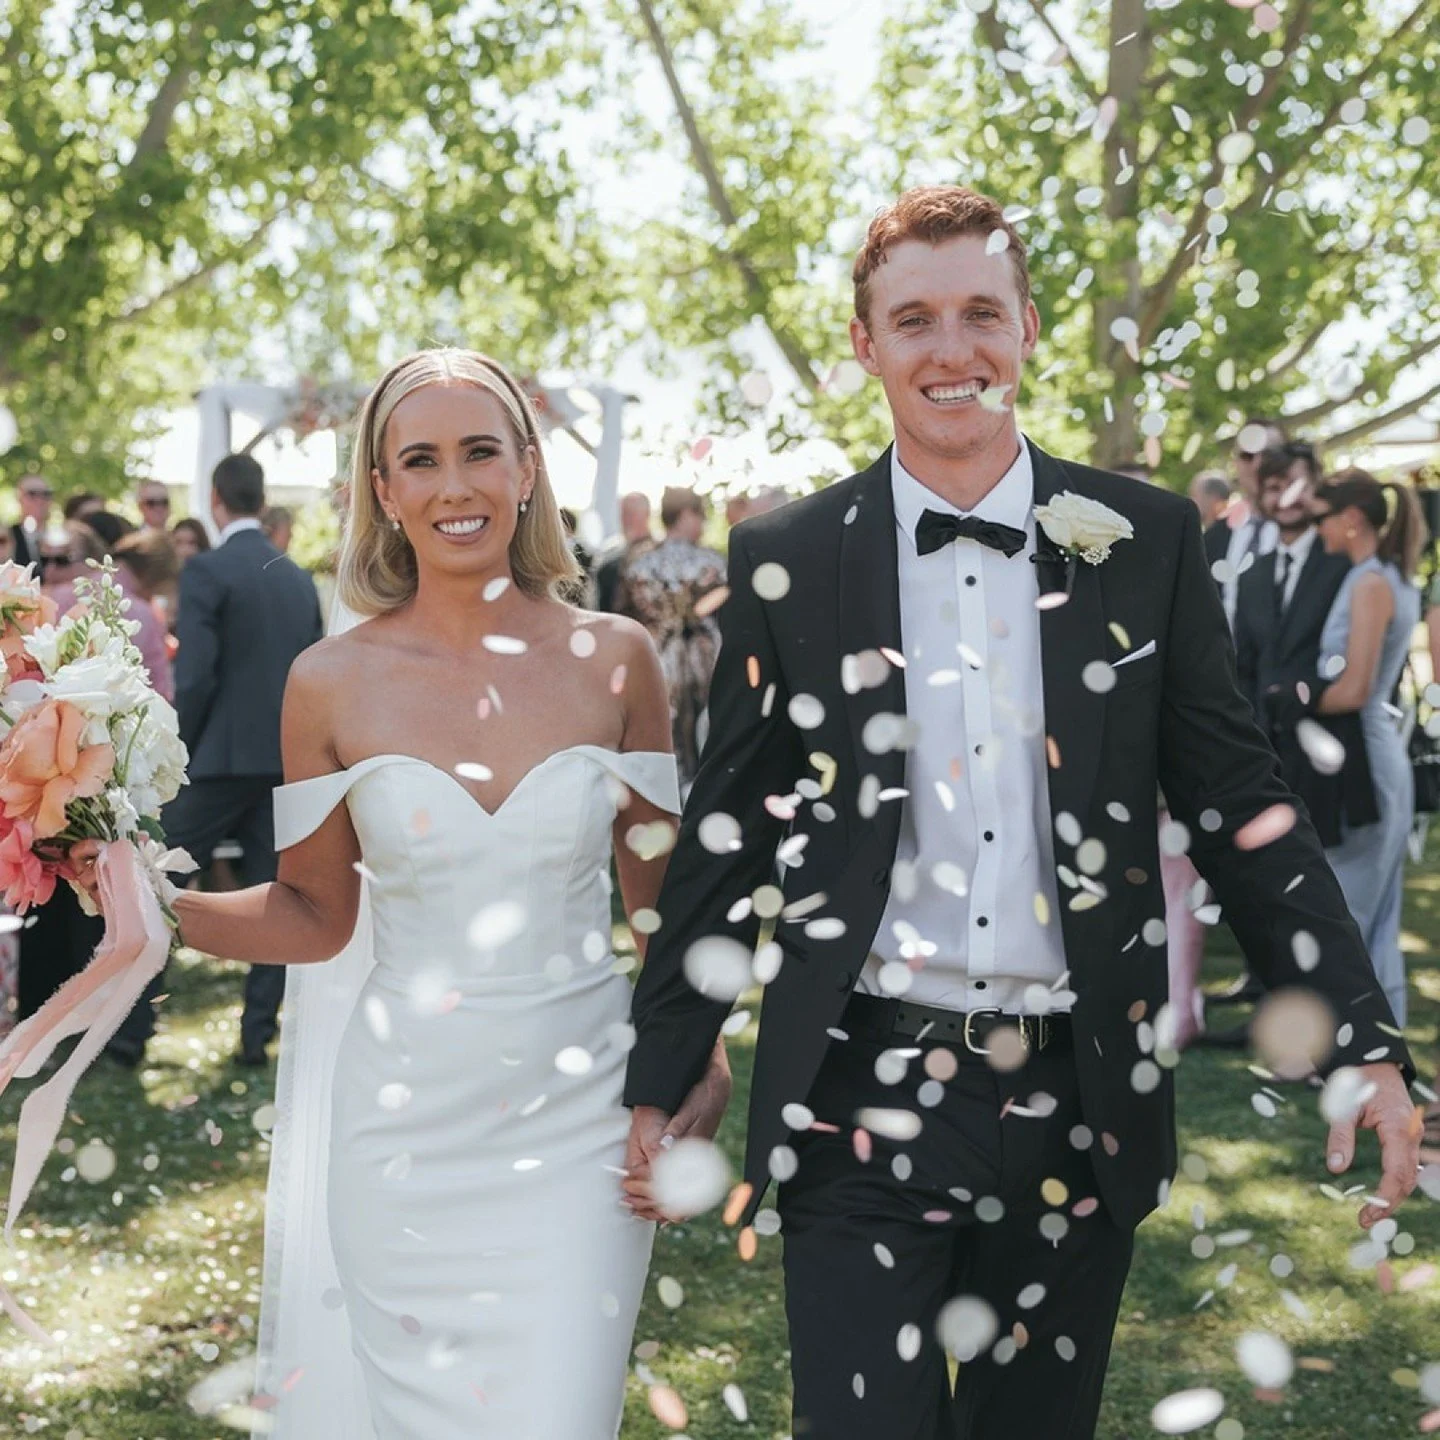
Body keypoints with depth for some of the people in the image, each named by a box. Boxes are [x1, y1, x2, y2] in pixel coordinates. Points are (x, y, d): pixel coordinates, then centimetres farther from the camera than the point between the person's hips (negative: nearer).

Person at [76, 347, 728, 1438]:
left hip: (578, 1121, 0)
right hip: (406, 1123, 0)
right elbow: (314, 916, 4)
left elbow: (662, 892, 8)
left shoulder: (612, 659, 0)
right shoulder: (334, 683, -2)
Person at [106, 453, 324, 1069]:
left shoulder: (206, 571, -10)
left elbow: (194, 677, -16)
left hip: (223, 758, -6)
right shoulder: (298, 578, 9)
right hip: (286, 761, 6)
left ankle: (130, 1030, 5)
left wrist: (181, 754, -4)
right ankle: (257, 1033, 10)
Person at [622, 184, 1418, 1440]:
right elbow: (728, 837, 4)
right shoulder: (786, 563, 0)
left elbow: (1239, 806, 3)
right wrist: (658, 1082, 5)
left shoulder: (1145, 543, 1)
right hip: (861, 1101, -1)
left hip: (1078, 1104, 1)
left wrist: (1361, 1042, -5)